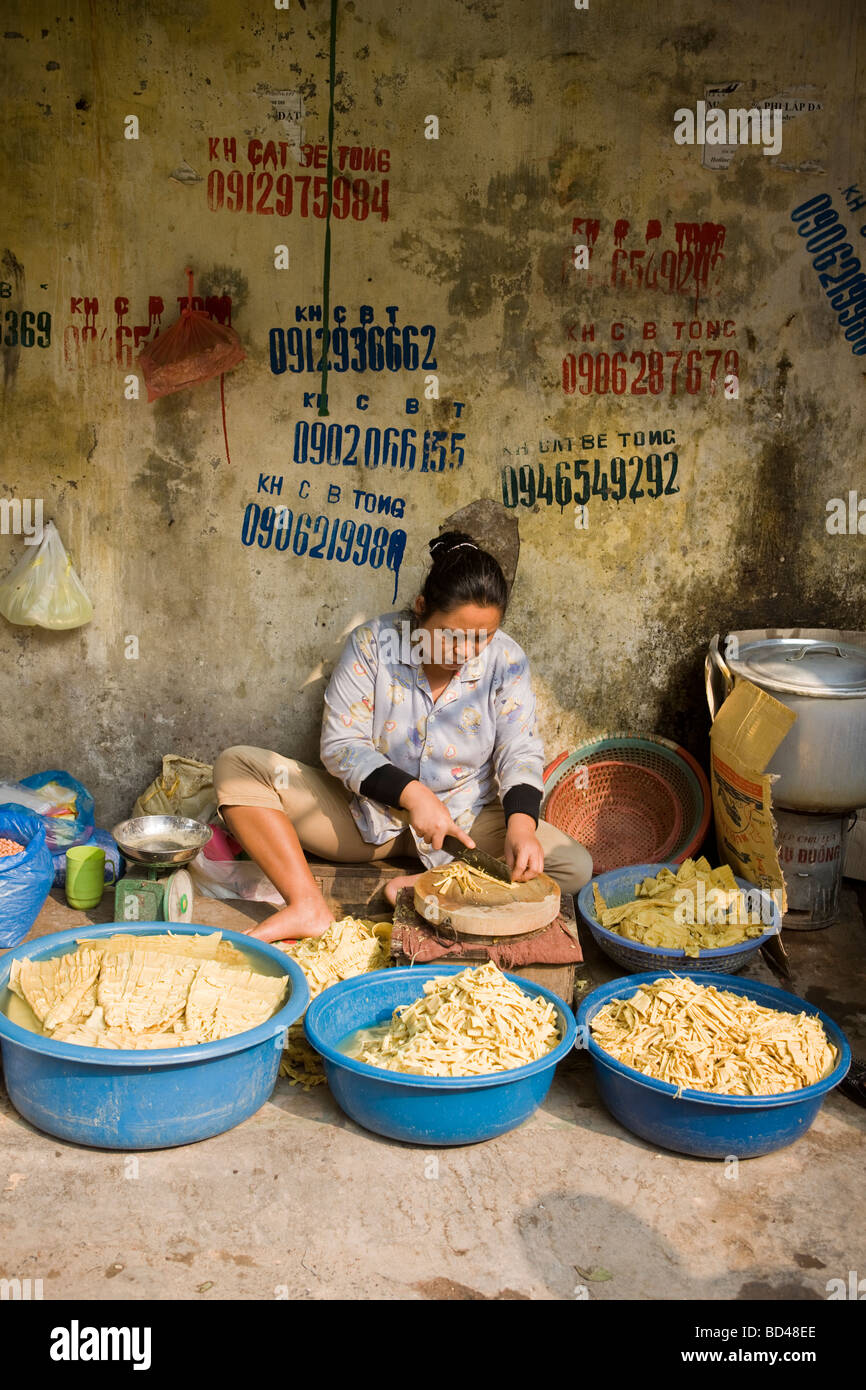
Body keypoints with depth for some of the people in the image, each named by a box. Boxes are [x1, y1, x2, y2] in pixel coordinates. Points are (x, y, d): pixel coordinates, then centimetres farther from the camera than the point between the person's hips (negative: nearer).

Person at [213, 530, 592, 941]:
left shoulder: (506, 661, -9)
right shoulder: (373, 643, -14)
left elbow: (520, 752, -7)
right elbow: (341, 744, -15)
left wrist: (521, 824, -28)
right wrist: (413, 795, -29)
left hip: (465, 820, 1)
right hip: (365, 812, 0)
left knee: (573, 866, -23)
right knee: (236, 765, -19)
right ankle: (309, 907, -30)